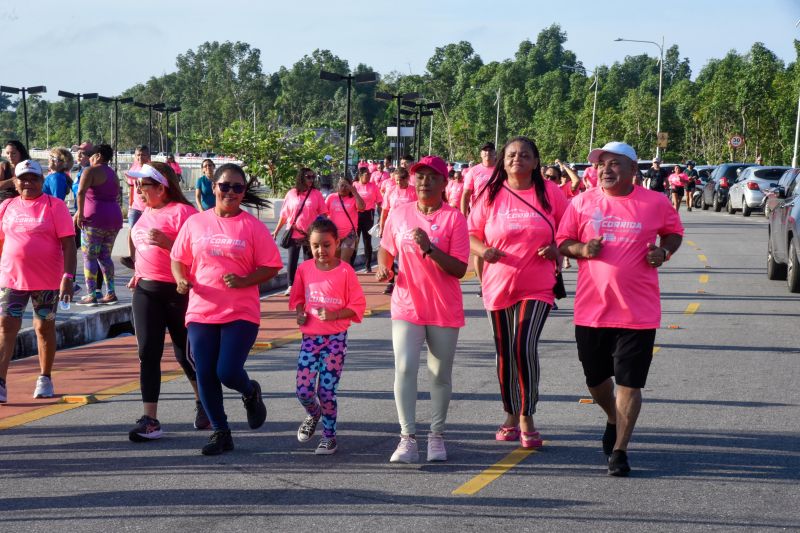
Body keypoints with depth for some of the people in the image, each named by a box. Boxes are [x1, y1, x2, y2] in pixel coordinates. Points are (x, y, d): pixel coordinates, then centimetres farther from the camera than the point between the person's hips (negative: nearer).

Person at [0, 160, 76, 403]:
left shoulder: (55, 206, -3)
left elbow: (68, 244, -7)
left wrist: (68, 276, -15)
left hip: (47, 280, -2)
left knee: (44, 328, 9)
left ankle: (45, 379, 23)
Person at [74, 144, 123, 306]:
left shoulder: (91, 171, -6)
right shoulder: (113, 173, 19)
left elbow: (81, 191, -22)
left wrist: (80, 212, -21)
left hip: (95, 218, -8)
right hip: (114, 217, 8)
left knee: (89, 257, -3)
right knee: (104, 256, 14)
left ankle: (90, 295, -7)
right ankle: (110, 293, 9)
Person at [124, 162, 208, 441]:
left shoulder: (182, 212, -12)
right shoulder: (147, 213, 14)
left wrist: (165, 242, -28)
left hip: (177, 291, -7)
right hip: (146, 290, 7)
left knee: (185, 353, 6)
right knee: (147, 353, -2)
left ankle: (203, 403, 31)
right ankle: (150, 420, -4)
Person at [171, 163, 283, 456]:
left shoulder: (252, 226, -1)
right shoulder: (195, 223, 7)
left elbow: (271, 266, -1)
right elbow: (178, 259, 13)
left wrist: (245, 281, -17)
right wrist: (182, 280, -8)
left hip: (241, 313, -3)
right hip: (201, 311, 3)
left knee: (228, 372, -13)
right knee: (205, 374, 1)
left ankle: (251, 393, 24)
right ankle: (220, 432, 17)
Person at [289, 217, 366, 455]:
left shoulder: (345, 271, -9)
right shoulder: (304, 269, 2)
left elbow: (358, 306, -6)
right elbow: (297, 297, 17)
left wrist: (335, 315, -20)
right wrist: (300, 313, -4)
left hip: (335, 338, -3)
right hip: (310, 337, 3)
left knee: (327, 390, -1)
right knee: (303, 390, -2)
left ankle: (329, 435, 17)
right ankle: (313, 414, 31)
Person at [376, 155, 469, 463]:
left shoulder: (454, 218, -6)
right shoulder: (399, 213, 4)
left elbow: (460, 269, -12)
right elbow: (386, 247, 21)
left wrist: (430, 249, -24)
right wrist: (383, 266, 0)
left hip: (445, 309, -1)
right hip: (407, 305, 1)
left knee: (441, 374, 7)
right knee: (404, 368, -10)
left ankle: (437, 436, 20)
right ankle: (408, 438, -7)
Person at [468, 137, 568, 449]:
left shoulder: (550, 192, 1)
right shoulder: (491, 194, 3)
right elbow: (472, 233, 7)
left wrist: (557, 249, -11)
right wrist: (483, 251, -14)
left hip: (537, 287, -2)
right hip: (498, 286, 3)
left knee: (525, 346, -18)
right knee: (504, 354, 10)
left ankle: (527, 418, -4)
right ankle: (511, 416, 28)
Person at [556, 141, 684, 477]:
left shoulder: (656, 203, -2)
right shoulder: (582, 203, 1)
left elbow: (674, 232, 14)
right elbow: (562, 241, 8)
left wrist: (664, 250, -7)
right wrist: (581, 249, -13)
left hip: (638, 312, -2)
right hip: (591, 308, 2)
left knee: (630, 382, -1)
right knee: (596, 378, 16)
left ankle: (619, 450, 8)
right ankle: (613, 419, 46)